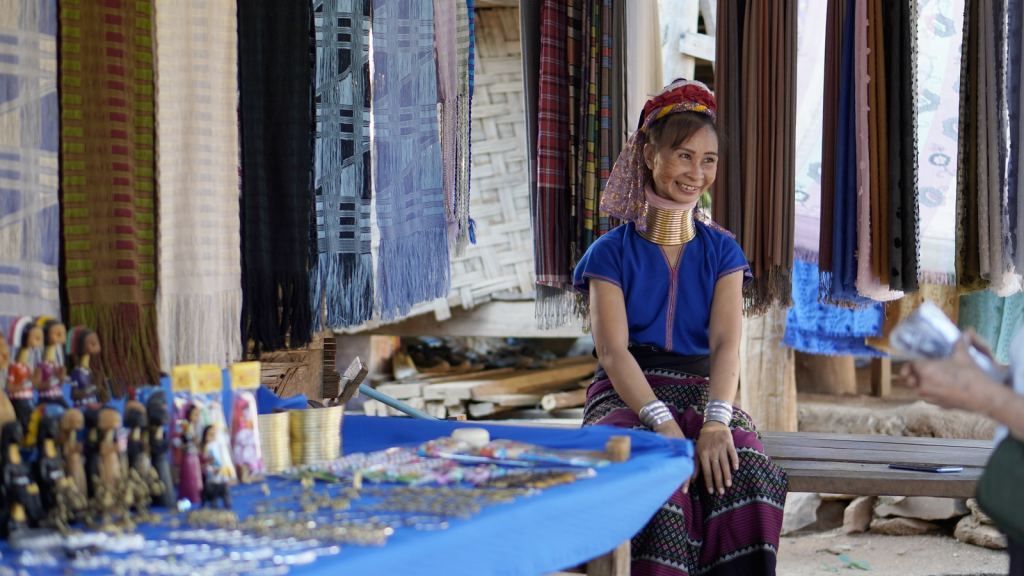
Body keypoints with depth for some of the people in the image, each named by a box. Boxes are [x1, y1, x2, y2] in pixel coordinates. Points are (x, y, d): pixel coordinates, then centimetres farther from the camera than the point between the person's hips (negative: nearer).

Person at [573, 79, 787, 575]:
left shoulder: (721, 251, 11)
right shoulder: (612, 253, 4)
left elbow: (725, 343, -4)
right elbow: (613, 352, -8)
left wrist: (716, 421, -24)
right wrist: (663, 423, -25)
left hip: (702, 392, 2)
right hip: (627, 398, -2)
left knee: (746, 472, -33)